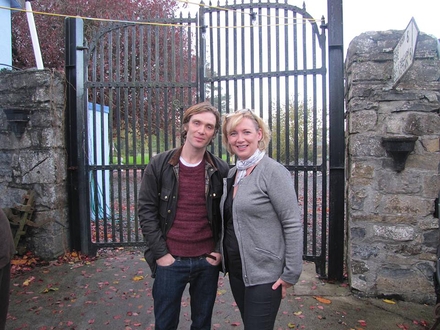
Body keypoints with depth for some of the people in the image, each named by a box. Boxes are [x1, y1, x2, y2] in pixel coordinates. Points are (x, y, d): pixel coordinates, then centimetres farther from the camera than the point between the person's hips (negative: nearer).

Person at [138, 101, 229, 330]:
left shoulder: (221, 170, 0)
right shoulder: (159, 165, -4)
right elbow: (147, 211, -4)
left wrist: (220, 250, -1)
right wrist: (160, 253, -8)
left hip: (208, 261, 1)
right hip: (170, 261, -1)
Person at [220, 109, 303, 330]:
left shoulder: (273, 172, -15)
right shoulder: (231, 174, 6)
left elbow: (293, 225, -16)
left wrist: (291, 274, -16)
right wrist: (223, 255, 11)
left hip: (264, 274, -7)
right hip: (235, 270, 7)